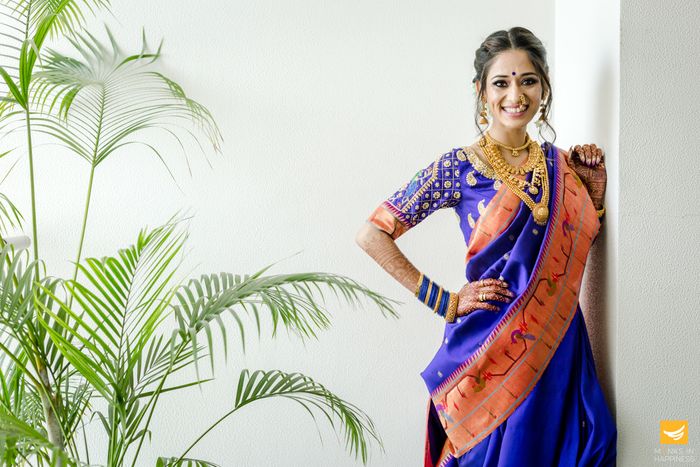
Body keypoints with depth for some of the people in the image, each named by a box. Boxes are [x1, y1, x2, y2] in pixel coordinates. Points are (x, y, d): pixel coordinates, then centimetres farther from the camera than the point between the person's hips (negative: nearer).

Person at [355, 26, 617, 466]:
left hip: (558, 343, 5)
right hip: (491, 346, -4)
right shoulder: (459, 167, -9)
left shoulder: (559, 163, 6)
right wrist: (447, 302, -10)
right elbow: (372, 235, -11)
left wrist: (594, 186, 3)